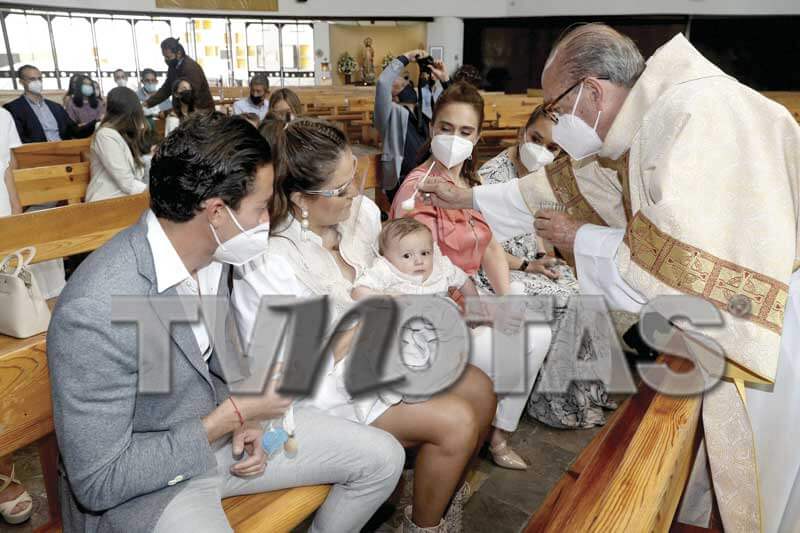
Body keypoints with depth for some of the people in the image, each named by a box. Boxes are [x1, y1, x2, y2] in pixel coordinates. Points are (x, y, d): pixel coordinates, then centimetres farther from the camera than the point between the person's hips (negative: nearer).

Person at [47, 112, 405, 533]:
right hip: (142, 481, -6)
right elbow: (98, 482, -23)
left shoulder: (211, 256, -8)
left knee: (382, 458, 3)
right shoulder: (96, 312, -31)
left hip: (216, 425, 7)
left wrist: (243, 415, -5)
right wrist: (233, 415, -22)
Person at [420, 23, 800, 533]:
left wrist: (580, 239, -16)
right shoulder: (644, 125, 3)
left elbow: (681, 262, -33)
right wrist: (469, 198, 20)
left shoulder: (695, 115, -27)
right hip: (742, 319, 9)